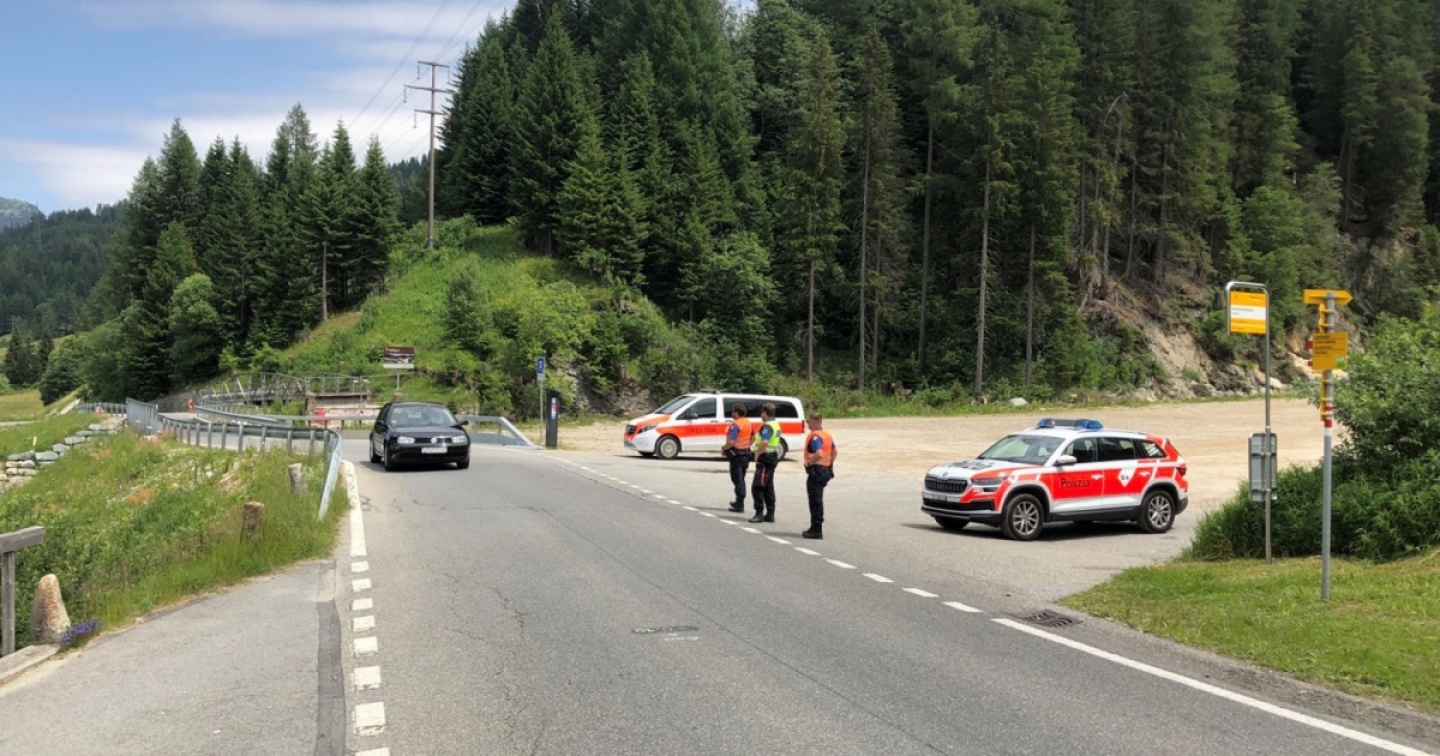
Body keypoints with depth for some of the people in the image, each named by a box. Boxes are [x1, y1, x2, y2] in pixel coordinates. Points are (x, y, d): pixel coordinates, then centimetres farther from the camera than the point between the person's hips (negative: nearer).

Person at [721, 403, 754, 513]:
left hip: (736, 454, -8)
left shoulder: (736, 425, -20)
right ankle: (739, 502, 29)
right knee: (741, 479, 19)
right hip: (746, 453, 8)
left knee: (737, 479, -3)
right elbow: (753, 438, 18)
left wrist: (724, 449, -10)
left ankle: (740, 505, -2)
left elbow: (731, 442, -26)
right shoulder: (749, 423, 8)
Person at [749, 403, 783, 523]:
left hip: (765, 458, -10)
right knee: (768, 487, 13)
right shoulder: (776, 425, 16)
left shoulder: (767, 426, -17)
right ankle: (770, 514, 15)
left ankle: (759, 513, -9)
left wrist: (757, 455, -20)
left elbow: (764, 442, -30)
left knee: (757, 486, -8)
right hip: (773, 457, 10)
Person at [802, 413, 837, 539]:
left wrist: (809, 463, -19)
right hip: (826, 470, 10)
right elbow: (834, 452, 22)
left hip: (816, 471, -10)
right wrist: (830, 464, 25)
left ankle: (816, 530, 0)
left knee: (815, 501, -4)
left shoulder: (815, 436, -19)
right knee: (818, 501, 17)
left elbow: (819, 454, -32)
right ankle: (815, 528, 24)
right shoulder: (827, 434, 12)